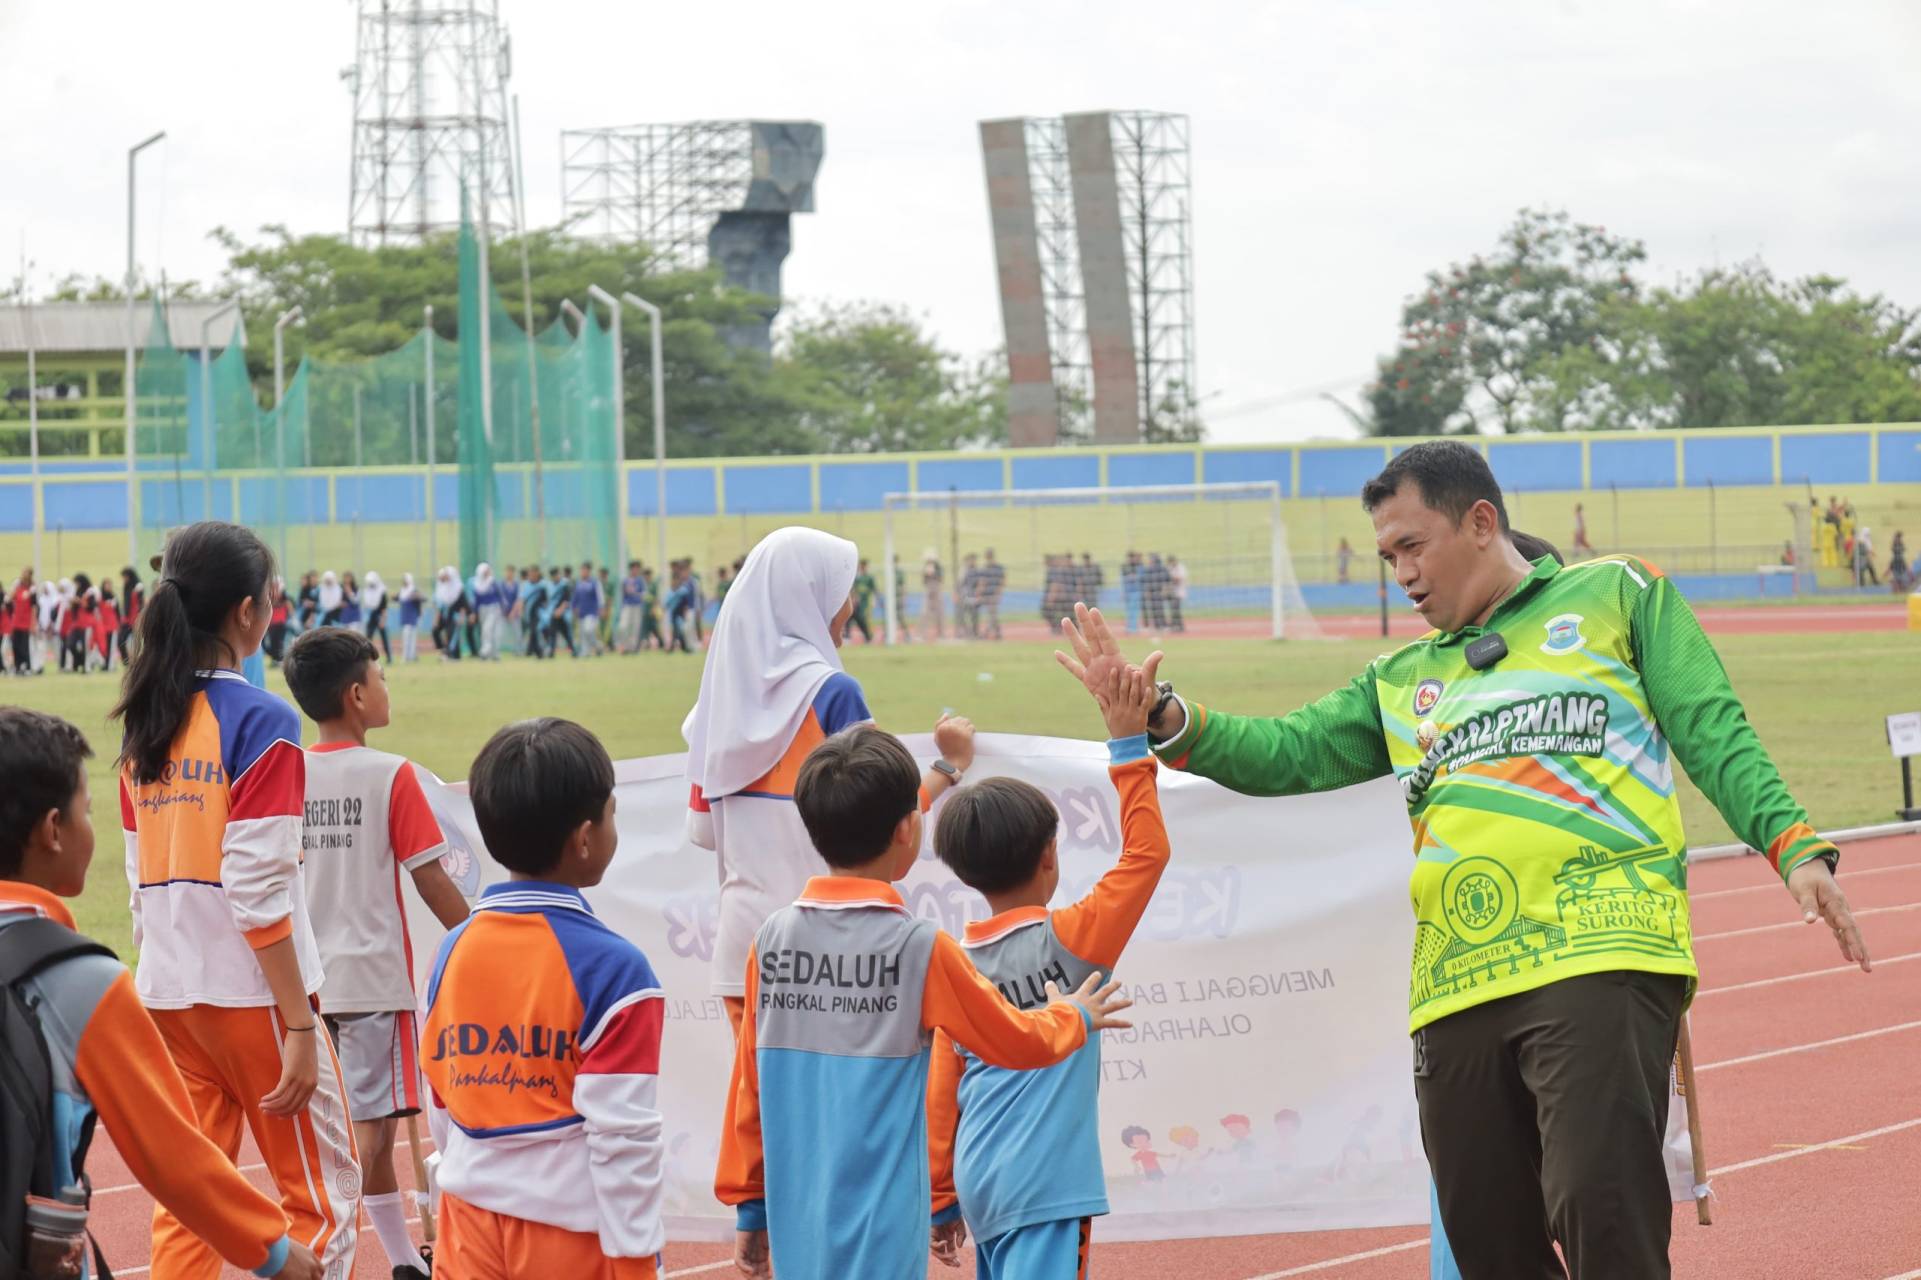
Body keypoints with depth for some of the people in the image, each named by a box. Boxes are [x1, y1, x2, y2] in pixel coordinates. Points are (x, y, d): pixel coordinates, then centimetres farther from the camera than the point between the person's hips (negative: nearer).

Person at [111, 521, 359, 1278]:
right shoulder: (259, 723, -12)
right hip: (250, 989, -6)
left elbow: (142, 881, 11)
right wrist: (300, 1028, -16)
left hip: (168, 990, 7)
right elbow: (258, 893, -17)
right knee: (323, 1194, 5)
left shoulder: (145, 722, 8)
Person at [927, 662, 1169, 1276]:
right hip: (1045, 1190, -7)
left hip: (980, 1181, 7)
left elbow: (941, 1092, 11)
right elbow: (1145, 853, -8)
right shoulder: (1066, 942, -9)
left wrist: (942, 1199, 19)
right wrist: (1128, 748, -5)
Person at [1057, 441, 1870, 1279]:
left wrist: (1793, 847, -9)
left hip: (1601, 961, -5)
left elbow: (1713, 735, 6)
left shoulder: (1617, 597, 14)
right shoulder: (1403, 681, 26)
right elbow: (1290, 755, 16)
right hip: (1460, 991, 5)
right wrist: (1165, 720, 0)